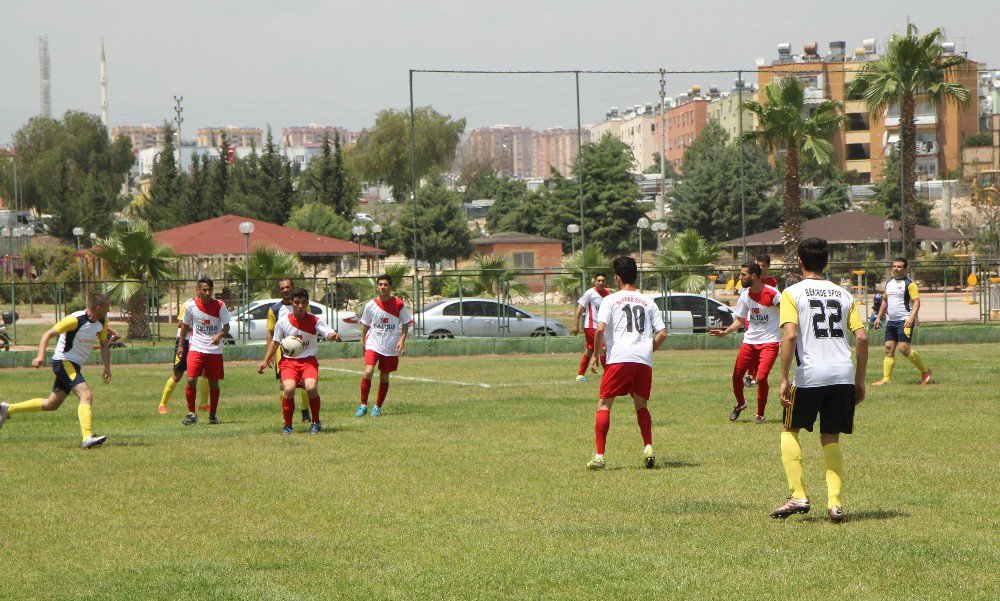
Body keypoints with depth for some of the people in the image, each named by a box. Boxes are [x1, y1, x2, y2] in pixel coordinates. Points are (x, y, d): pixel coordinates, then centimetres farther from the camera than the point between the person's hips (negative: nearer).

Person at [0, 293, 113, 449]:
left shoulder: (102, 322, 3)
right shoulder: (75, 320, -21)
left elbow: (104, 344, 18)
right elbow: (47, 335, -17)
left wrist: (107, 367, 5)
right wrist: (41, 356, -30)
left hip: (74, 366, 9)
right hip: (63, 362, -9)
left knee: (51, 404, 16)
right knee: (86, 395, -25)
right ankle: (88, 438, -36)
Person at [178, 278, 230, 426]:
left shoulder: (220, 306, -7)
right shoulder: (190, 305, -3)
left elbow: (226, 326, -2)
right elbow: (185, 325, 12)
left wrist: (219, 336, -23)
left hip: (215, 350, 0)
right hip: (196, 348, 0)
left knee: (213, 383, 6)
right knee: (191, 380, -14)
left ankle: (213, 414, 23)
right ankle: (191, 414, -2)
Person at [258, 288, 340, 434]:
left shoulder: (315, 321, -6)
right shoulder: (283, 321, -1)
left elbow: (330, 334, -17)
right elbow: (275, 341, 13)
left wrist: (333, 336, -41)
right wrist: (266, 361, 9)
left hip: (309, 361, -1)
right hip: (288, 361, 1)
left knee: (311, 387, -27)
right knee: (289, 389, -27)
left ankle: (316, 423, -2)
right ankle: (287, 425, -6)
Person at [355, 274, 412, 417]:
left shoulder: (398, 304, -4)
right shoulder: (371, 305, -1)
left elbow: (405, 323, 5)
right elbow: (365, 325, 12)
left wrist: (402, 340, -7)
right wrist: (363, 341, 9)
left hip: (391, 347, 0)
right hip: (373, 344, 0)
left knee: (384, 377, 6)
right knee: (368, 372, -18)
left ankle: (378, 407, 21)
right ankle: (363, 405, -7)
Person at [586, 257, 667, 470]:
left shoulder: (610, 300, 5)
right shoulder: (648, 302, 16)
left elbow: (600, 329, -7)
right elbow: (662, 334, 10)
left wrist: (595, 355, 4)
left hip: (619, 357, -3)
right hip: (644, 360, 4)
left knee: (604, 404, 2)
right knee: (641, 405, 18)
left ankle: (599, 456, -7)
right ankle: (648, 448, 0)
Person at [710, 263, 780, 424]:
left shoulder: (772, 294, -15)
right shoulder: (745, 296, 3)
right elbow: (739, 320, 13)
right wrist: (725, 332, -4)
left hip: (769, 342, -6)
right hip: (749, 341, 6)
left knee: (761, 377, -17)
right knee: (736, 375, 4)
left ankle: (760, 414, 3)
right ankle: (740, 404, 33)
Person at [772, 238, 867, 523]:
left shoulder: (792, 293, 1)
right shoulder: (843, 294, 13)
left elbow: (790, 335, -13)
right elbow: (862, 337, 7)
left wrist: (784, 379, -10)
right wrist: (860, 380, 14)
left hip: (811, 374, -4)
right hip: (844, 374, 4)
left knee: (789, 430, 15)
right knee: (831, 439, 13)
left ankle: (798, 496, 3)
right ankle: (834, 502, -1)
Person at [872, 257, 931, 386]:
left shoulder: (909, 284, -8)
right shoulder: (889, 283, 16)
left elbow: (916, 302, -14)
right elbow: (885, 301, 27)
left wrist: (911, 318, -26)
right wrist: (879, 317, 22)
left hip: (904, 321, -8)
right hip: (891, 321, 8)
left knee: (903, 348, -14)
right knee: (889, 349, 3)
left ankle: (925, 371, 1)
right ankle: (886, 379, 3)